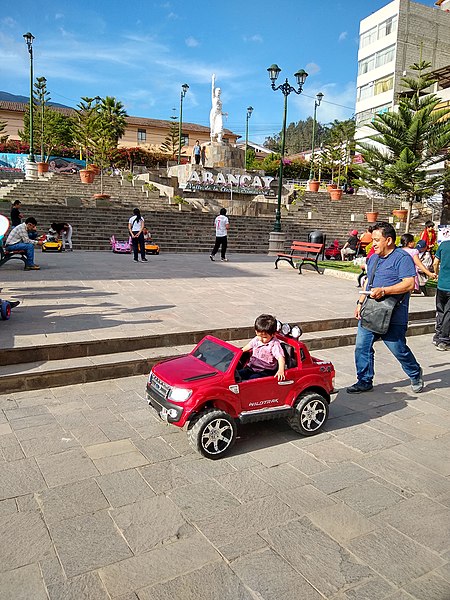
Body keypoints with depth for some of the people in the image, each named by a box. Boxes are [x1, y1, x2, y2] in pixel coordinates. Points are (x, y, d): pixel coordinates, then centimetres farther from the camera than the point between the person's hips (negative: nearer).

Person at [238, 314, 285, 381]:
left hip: (265, 372, -7)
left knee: (253, 378, -33)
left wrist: (281, 370, -42)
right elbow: (249, 346, 27)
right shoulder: (256, 339, 6)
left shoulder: (274, 345, -16)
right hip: (252, 368, 7)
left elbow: (280, 357, -26)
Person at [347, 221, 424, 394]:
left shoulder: (402, 257, -9)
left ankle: (416, 375, 30)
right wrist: (360, 303, 15)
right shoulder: (373, 258, 17)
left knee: (398, 349, 3)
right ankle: (365, 381, 16)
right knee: (362, 347, 2)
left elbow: (409, 284, -18)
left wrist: (383, 290, -23)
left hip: (393, 316, -7)